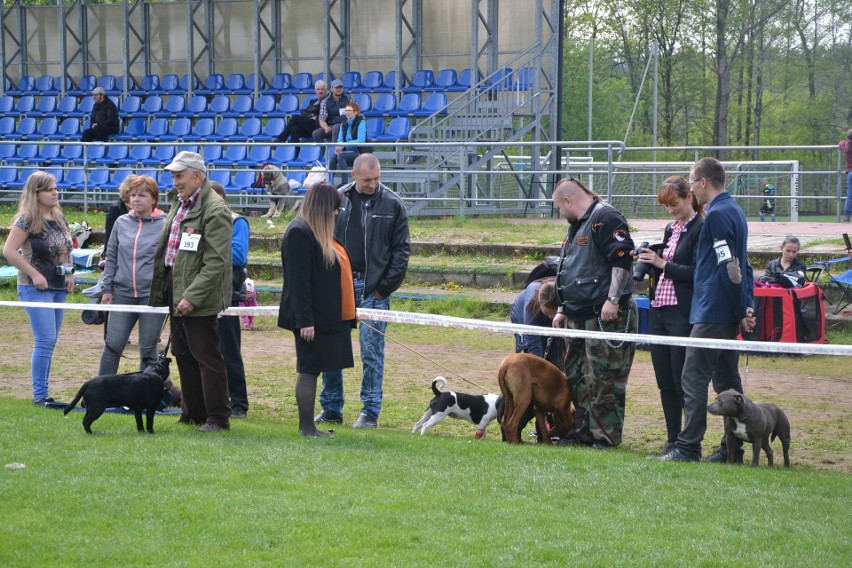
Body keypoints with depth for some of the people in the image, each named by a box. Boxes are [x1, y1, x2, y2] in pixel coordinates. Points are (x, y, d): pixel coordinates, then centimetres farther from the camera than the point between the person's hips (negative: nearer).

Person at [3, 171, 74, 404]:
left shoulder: (59, 217, 11)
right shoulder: (26, 219, -12)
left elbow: (66, 248, 23)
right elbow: (9, 251, -18)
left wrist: (70, 273, 8)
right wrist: (34, 274, -18)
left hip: (58, 288, 7)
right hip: (36, 288, -7)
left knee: (49, 341, 9)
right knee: (46, 340, -13)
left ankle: (41, 392, 15)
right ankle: (40, 394, -9)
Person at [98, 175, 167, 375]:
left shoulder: (164, 225, -3)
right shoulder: (121, 223, 8)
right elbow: (111, 258, 14)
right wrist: (107, 288, 10)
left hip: (152, 295, -3)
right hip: (123, 293, 3)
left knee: (148, 350, 4)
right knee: (113, 344, 1)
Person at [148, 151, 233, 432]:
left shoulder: (215, 210, -16)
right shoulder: (179, 204, 14)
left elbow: (217, 262, -21)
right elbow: (164, 251, 22)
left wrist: (192, 296, -24)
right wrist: (158, 291, 17)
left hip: (199, 298, -9)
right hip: (176, 293, 9)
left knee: (207, 357, -3)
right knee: (183, 354, 15)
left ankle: (217, 417, 5)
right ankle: (193, 412, 25)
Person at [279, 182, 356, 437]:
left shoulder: (320, 233, 16)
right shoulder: (300, 233, -15)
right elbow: (298, 281, -19)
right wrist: (305, 320, -22)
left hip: (328, 318, 9)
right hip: (312, 319, -9)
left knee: (311, 371, 10)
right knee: (309, 371, -4)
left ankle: (309, 426, 14)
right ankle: (306, 427, 0)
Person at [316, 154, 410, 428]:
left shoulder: (392, 204, -1)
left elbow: (401, 250, 0)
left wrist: (385, 287, -6)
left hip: (373, 290, -3)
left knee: (372, 352, -1)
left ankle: (370, 413, 6)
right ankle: (331, 409, 15)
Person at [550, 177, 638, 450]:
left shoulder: (606, 218, -11)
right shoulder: (578, 226, 22)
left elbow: (622, 259, -20)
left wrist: (612, 299, -24)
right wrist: (563, 309, 25)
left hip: (607, 315, -10)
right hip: (580, 315, 10)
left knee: (603, 379, -7)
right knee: (576, 376, 12)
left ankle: (606, 435, -1)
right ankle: (582, 430, 20)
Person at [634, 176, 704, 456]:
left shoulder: (700, 229, -10)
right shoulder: (670, 229, 17)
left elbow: (697, 273, -16)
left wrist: (663, 264, -13)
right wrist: (650, 261, 5)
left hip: (683, 314, -9)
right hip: (659, 310, 9)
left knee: (683, 381, -6)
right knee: (665, 382, 10)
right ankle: (673, 440, 16)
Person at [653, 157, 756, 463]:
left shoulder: (717, 214, -15)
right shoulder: (734, 211, 17)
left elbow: (729, 267, -19)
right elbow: (742, 266, 20)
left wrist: (740, 311, -13)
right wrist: (746, 307, 15)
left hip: (712, 312, -10)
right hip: (728, 312, 10)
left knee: (694, 378, -9)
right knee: (727, 381, 12)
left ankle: (687, 448, -10)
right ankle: (733, 448, 15)